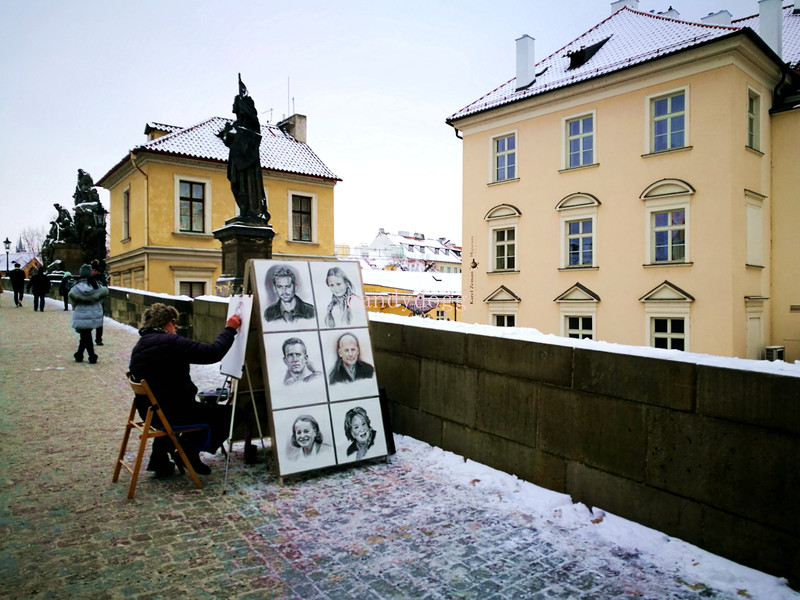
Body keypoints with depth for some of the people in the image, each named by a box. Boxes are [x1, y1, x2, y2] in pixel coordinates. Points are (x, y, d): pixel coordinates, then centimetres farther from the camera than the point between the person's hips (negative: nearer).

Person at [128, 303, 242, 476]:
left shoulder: (138, 346, 12)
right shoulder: (170, 342, -16)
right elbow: (212, 353, -22)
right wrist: (229, 330, -10)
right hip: (174, 412, -9)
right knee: (229, 414, 0)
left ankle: (159, 457, 29)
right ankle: (191, 448, -2)